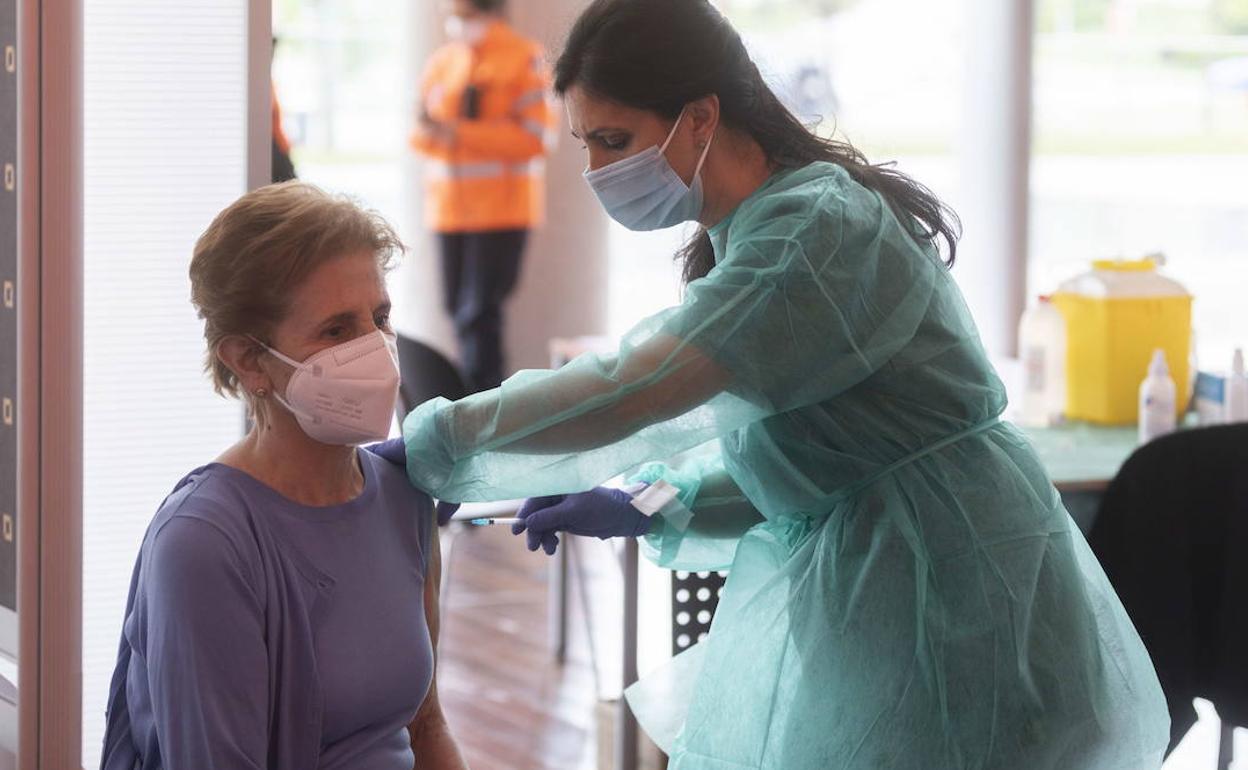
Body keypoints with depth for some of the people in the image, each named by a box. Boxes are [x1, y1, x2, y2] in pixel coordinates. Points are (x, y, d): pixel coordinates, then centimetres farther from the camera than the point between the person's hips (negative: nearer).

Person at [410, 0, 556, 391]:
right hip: (449, 206, 6)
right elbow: (421, 136, 14)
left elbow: (536, 137, -13)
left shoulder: (525, 60, -6)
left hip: (502, 207, -6)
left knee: (479, 313, -12)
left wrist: (461, 133, -18)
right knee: (459, 308, 9)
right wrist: (427, 130, -11)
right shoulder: (442, 61, 11)